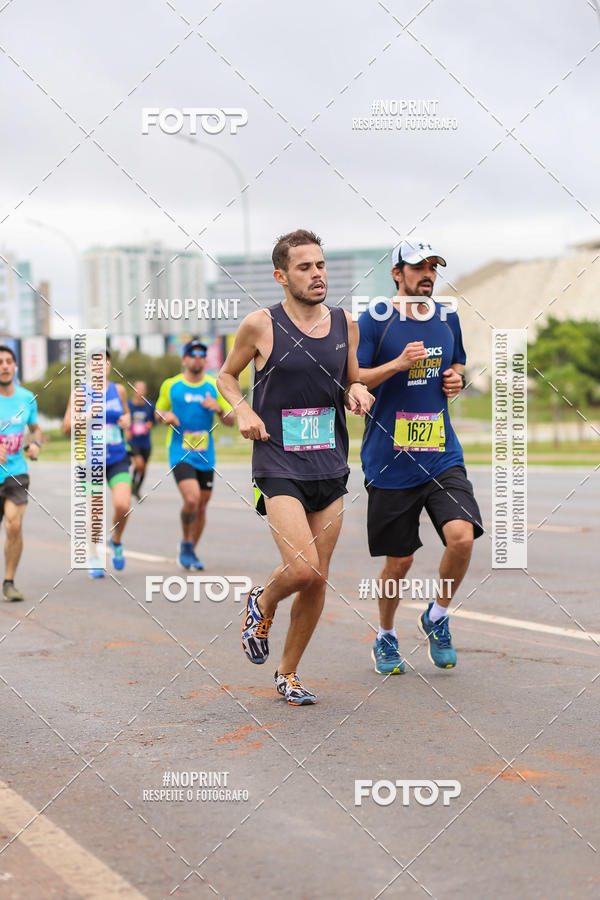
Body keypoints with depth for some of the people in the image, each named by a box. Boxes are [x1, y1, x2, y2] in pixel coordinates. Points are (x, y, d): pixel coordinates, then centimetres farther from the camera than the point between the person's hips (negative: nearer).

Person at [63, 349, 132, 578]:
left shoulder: (119, 390, 5)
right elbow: (67, 427, -4)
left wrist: (126, 420, 1)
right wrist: (87, 416, -20)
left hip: (118, 459, 2)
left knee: (123, 506, -16)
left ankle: (116, 541, 16)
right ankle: (94, 558, 25)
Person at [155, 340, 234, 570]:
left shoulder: (214, 387, 7)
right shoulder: (170, 386, 2)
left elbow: (231, 420, 9)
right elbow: (158, 412, 14)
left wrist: (219, 409, -12)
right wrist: (164, 416, -9)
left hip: (206, 455, 3)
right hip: (180, 453, -3)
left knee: (202, 506, 7)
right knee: (191, 499, -22)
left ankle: (190, 551, 25)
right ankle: (185, 543, 2)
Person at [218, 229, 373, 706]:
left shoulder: (345, 323, 7)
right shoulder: (260, 325, -4)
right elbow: (227, 375, 11)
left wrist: (358, 392, -3)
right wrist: (243, 410, -7)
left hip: (331, 467, 4)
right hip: (279, 465, -4)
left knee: (317, 580, 5)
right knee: (303, 569, -18)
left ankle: (288, 673, 23)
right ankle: (262, 603, 17)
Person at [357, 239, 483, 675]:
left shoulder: (448, 318, 10)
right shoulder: (374, 320, -5)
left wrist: (457, 379, 4)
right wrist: (397, 364, -20)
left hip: (443, 456, 3)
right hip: (390, 459, -3)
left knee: (462, 536, -18)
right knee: (399, 560, 4)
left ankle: (438, 617, 9)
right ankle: (386, 637, 30)